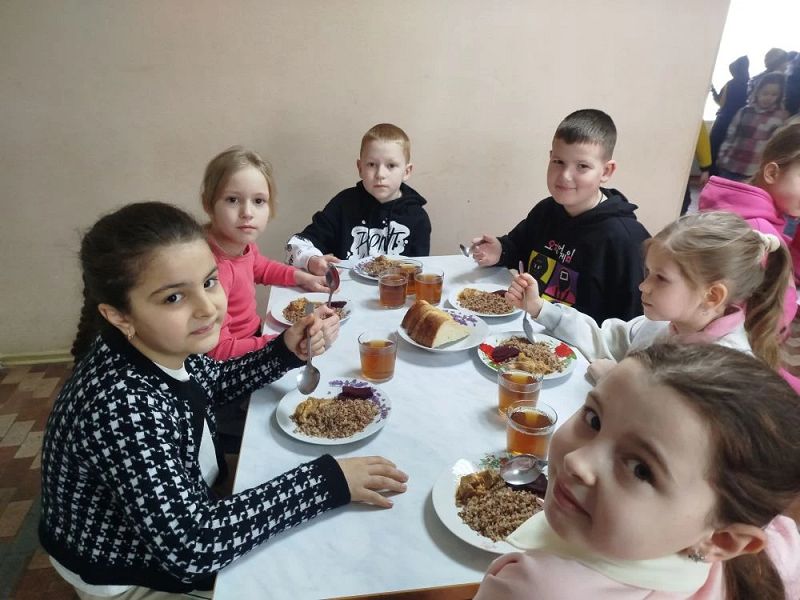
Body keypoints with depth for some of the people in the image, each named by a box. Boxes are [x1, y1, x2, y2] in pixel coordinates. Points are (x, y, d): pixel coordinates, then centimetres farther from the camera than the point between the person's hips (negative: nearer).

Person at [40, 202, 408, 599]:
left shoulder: (165, 346, -16)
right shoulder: (122, 406, -39)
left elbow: (211, 384, 6)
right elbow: (190, 548, -38)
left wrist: (284, 353, -10)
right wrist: (328, 480, -35)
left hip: (171, 525, 6)